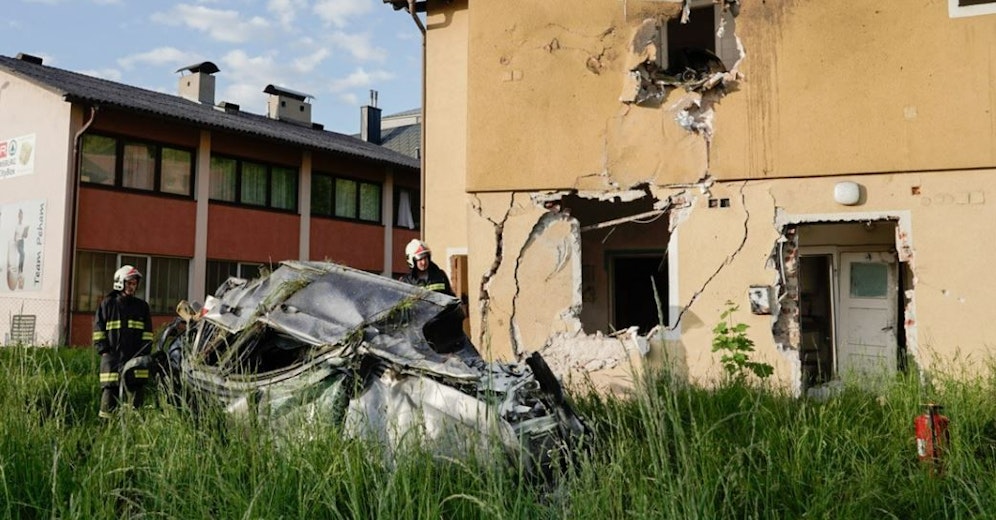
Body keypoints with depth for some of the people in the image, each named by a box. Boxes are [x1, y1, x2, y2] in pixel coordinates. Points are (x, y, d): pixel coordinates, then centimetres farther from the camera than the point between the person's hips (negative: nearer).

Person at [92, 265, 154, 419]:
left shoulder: (142, 306, 12)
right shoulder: (108, 304, 7)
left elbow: (147, 332, 12)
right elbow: (98, 328, 6)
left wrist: (144, 352, 0)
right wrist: (103, 350, -4)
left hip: (136, 358, 2)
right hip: (112, 356, -2)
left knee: (137, 391, 1)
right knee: (109, 390, -4)